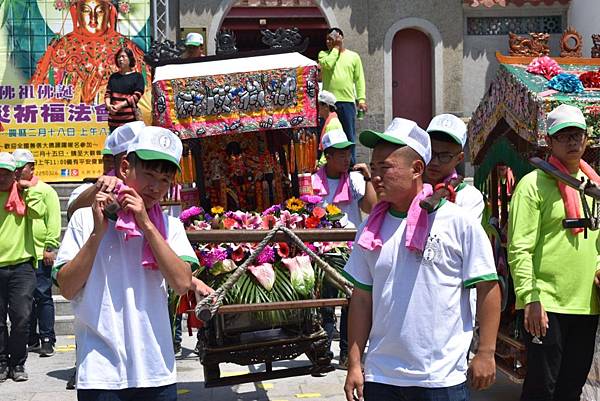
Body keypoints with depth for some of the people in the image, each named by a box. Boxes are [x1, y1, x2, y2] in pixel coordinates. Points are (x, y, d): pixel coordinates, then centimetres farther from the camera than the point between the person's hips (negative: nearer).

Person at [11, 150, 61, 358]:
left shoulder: (45, 190, 0)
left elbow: (53, 221, -6)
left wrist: (50, 247, -11)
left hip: (40, 254, -4)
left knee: (43, 297, 0)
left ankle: (47, 340, 7)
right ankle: (31, 340, 21)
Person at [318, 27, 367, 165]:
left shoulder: (353, 56, 9)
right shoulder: (323, 54, 11)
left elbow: (359, 79, 6)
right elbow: (327, 64, -12)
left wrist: (361, 99, -3)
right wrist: (336, 48, -2)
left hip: (348, 102, 0)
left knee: (349, 135, 3)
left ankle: (351, 165, 9)